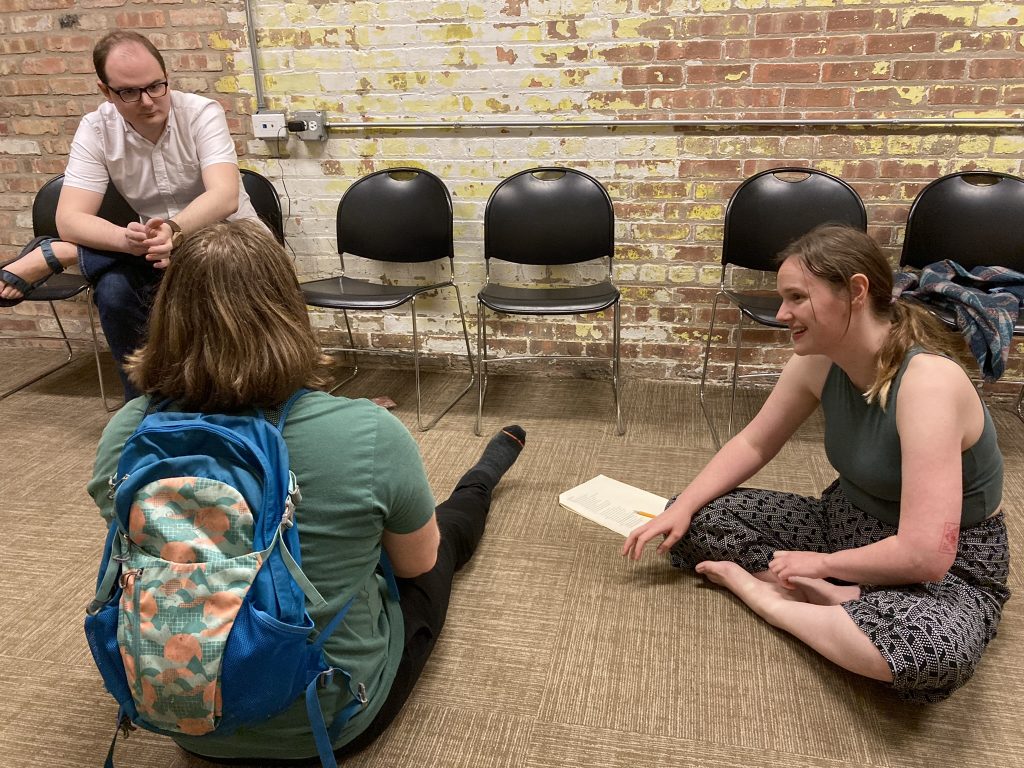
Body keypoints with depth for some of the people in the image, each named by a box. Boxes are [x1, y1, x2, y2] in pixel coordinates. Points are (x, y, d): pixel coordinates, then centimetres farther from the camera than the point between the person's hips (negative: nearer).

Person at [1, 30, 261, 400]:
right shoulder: (95, 130, -9)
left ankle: (56, 256, -18)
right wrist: (128, 240, -42)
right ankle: (144, 405, -9)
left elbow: (225, 196, -31)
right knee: (113, 288, -30)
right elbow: (69, 219, -20)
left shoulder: (200, 112, -16)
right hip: (159, 242, 2)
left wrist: (174, 229, -52)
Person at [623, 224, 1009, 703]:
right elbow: (753, 443, 3)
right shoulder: (818, 361, -11)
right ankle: (830, 596, -14)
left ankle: (764, 595, -18)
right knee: (693, 521, -4)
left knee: (933, 654, -41)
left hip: (947, 568, -6)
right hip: (845, 525, 6)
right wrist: (682, 508, -9)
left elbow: (925, 554, -33)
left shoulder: (927, 381, -31)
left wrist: (821, 563, -18)